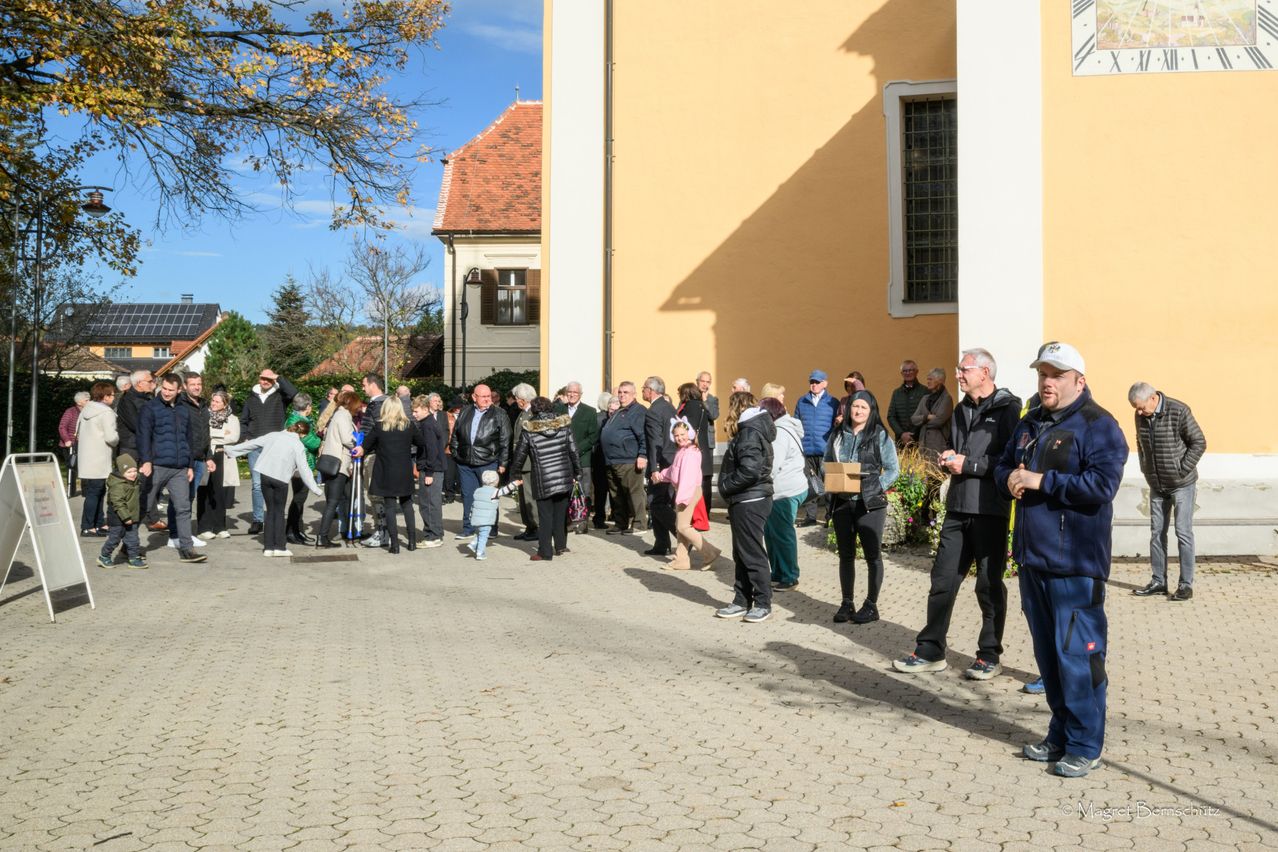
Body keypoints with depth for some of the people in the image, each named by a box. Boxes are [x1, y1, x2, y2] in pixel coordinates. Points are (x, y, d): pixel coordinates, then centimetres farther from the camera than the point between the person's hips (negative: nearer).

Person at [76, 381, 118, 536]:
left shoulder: (85, 410, 14)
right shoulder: (106, 412, -14)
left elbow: (78, 432, 20)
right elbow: (111, 437, -20)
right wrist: (118, 438, 1)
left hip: (85, 458, 9)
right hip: (98, 462, -9)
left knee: (99, 492, 15)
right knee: (94, 493, -5)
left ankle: (100, 524, 20)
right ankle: (87, 527, -3)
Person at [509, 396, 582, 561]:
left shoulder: (529, 430, -6)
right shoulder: (564, 425, 1)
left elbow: (519, 455, 1)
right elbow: (574, 451, 3)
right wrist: (577, 473, 12)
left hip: (543, 480, -3)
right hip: (564, 478, 3)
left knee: (545, 516, 4)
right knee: (561, 513, 16)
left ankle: (545, 552, 6)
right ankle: (560, 546, 23)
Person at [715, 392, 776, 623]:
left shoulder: (750, 432, -16)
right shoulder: (748, 430, 15)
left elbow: (750, 470, -26)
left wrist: (726, 486, -13)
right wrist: (728, 489, 9)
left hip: (750, 502, -10)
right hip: (744, 501, 10)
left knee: (752, 554, -2)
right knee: (741, 554, 14)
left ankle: (763, 604, 6)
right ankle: (742, 601, 21)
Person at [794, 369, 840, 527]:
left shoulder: (832, 403, 3)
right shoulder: (802, 402, 10)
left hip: (826, 451, -3)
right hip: (806, 450, 3)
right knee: (808, 485, 6)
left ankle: (831, 515, 7)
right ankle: (809, 516, 13)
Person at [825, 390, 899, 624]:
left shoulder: (880, 436, -1)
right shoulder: (837, 435, 10)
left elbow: (893, 469, -2)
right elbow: (826, 465, 15)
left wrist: (874, 487, -13)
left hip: (870, 504, -4)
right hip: (841, 502, 4)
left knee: (872, 554, 2)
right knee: (845, 554, 10)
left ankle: (871, 605, 11)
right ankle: (847, 603, 20)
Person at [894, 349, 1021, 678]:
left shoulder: (1008, 409, -7)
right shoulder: (962, 410, 18)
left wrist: (968, 465, -16)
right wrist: (947, 460, 6)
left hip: (990, 510, -7)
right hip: (957, 507, 7)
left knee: (990, 584, 4)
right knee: (943, 579, 7)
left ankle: (989, 656, 16)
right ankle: (931, 650, 15)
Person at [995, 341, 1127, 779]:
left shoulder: (1098, 426, -9)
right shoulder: (1030, 424, 15)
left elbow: (1101, 484, -21)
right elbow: (1002, 467, 22)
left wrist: (1041, 481, -20)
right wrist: (1010, 477, -2)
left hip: (1074, 564, -8)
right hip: (1032, 558, 8)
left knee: (1077, 655, -4)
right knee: (1047, 652, 16)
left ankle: (1085, 746, 8)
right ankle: (1060, 734, 28)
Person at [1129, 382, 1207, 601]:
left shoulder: (1179, 412, -16)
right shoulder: (1141, 416, 1)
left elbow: (1199, 443, -11)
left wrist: (1181, 470, -14)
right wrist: (1145, 469, 7)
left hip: (1182, 484, -5)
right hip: (1157, 485, 6)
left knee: (1183, 533, -3)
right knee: (1157, 533, 8)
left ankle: (1186, 584, 4)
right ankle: (1158, 582, 16)